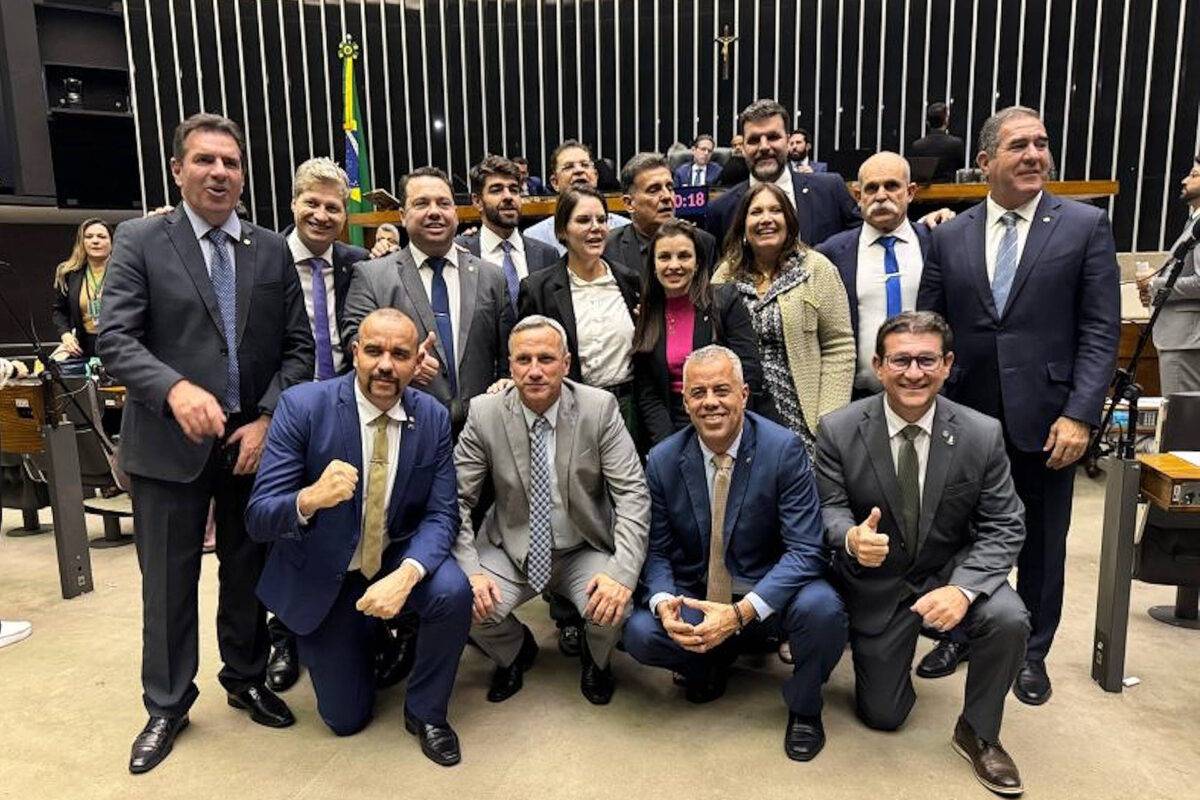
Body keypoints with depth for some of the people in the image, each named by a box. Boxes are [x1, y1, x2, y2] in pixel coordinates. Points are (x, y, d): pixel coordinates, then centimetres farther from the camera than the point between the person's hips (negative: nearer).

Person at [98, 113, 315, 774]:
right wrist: (175, 388, -26)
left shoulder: (273, 250, 6)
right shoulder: (139, 240, -1)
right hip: (170, 442, -2)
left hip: (255, 439, 2)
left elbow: (298, 346, 3)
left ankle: (247, 679, 36)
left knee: (248, 572, 15)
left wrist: (268, 419, -8)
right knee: (168, 581, 9)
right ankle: (166, 705, 29)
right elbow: (115, 338, -8)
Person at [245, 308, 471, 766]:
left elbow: (441, 515, -12)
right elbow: (258, 520, -21)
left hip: (399, 557, 2)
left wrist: (406, 575, -33)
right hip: (322, 573, -1)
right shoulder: (302, 406, -20)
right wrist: (311, 498, -45)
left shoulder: (433, 417, -12)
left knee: (453, 592, -30)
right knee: (346, 719, 5)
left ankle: (425, 711, -1)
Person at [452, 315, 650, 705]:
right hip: (512, 549, 1)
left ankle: (596, 660, 15)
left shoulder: (600, 408, -13)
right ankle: (515, 651, 17)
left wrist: (622, 571, -28)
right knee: (466, 606, -22)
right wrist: (469, 570, -21)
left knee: (613, 607, -27)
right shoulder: (484, 414, -10)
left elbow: (633, 493, -16)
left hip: (584, 551, -1)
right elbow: (456, 498, -8)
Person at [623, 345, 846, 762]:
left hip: (767, 593, -2)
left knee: (822, 608, -32)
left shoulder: (784, 449, -15)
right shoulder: (662, 460, -7)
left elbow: (806, 550, -19)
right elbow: (656, 549, 1)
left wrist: (740, 613, -30)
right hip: (694, 596, 2)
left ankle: (804, 710, 3)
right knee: (640, 633, -24)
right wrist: (663, 603, -22)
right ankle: (712, 661, 13)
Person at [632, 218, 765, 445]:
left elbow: (748, 377, -5)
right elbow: (646, 395, 4)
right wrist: (669, 445, -8)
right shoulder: (644, 318, 6)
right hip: (674, 430, 2)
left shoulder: (727, 301, 0)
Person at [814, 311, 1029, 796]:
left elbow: (1003, 528, -12)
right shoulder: (838, 431, -17)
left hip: (952, 573, 1)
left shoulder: (982, 434, -15)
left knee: (1009, 620, -31)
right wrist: (851, 538, -37)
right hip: (875, 583, 0)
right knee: (882, 717, 7)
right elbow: (830, 510, -11)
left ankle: (977, 732, -2)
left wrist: (963, 588, -30)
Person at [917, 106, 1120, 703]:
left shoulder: (1086, 226, -1)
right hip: (965, 418, 1)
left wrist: (1080, 414, -13)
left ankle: (1032, 651, 32)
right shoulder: (949, 236, 4)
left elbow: (1100, 331, -4)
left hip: (1045, 419, -1)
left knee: (1041, 542, 13)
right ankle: (961, 632, 34)